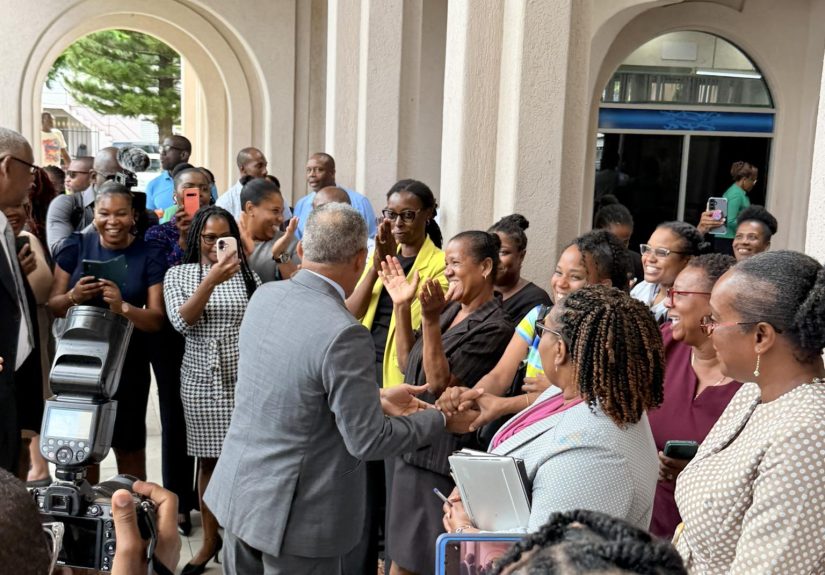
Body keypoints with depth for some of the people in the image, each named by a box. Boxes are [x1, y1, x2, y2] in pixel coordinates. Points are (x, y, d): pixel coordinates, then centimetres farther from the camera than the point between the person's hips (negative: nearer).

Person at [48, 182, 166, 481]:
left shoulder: (149, 255, -6)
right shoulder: (76, 245, -1)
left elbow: (157, 320, -10)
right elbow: (52, 305, 0)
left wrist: (122, 307, -28)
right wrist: (73, 296, -21)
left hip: (128, 364, -1)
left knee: (129, 447, 8)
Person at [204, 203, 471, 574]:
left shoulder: (264, 296, -3)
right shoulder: (344, 334, -26)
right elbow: (369, 441, -19)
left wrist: (375, 397, 12)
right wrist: (441, 418, -4)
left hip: (238, 489, 7)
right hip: (291, 513, -7)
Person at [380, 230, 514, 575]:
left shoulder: (494, 328, -18)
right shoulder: (450, 309, 6)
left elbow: (440, 384, -22)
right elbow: (408, 364, 10)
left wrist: (430, 319, -29)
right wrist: (402, 306, 2)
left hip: (443, 455, -8)